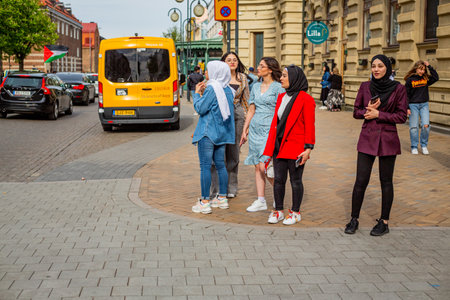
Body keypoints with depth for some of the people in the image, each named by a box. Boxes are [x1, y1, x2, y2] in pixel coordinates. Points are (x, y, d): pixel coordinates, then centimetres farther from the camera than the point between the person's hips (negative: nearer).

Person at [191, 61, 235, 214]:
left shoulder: (211, 88, -14)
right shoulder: (227, 89, 11)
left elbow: (200, 108, -14)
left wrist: (197, 93, -1)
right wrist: (203, 92, 15)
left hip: (208, 132, -8)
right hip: (222, 132, 8)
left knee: (205, 166, -5)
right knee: (220, 165, 13)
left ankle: (205, 203, -5)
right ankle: (222, 198, 18)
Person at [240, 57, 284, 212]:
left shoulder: (278, 87, -6)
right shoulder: (256, 86, 13)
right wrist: (245, 130, 14)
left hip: (269, 129, -7)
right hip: (255, 128, 7)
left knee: (264, 166, -11)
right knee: (257, 166, 6)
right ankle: (260, 201, 11)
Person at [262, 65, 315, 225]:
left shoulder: (305, 99, -9)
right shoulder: (281, 97, 12)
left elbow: (309, 126, -11)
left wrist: (308, 148, -15)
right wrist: (270, 146, 12)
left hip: (295, 147, -6)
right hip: (279, 145, 6)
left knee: (295, 180, 5)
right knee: (279, 179, 9)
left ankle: (295, 212, 17)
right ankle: (278, 210, 21)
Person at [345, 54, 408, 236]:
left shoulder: (398, 88, -3)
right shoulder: (365, 87, 4)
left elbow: (401, 116, -5)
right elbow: (356, 112, 8)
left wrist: (378, 114, -13)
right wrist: (368, 110, -12)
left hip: (388, 139, -2)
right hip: (367, 138, 2)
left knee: (386, 181, 6)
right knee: (360, 181, 2)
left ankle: (384, 222, 18)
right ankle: (354, 219, 16)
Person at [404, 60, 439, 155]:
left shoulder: (426, 78, 5)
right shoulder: (410, 80, -4)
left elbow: (436, 78, -9)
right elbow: (406, 95, -2)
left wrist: (429, 66, -7)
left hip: (424, 105, 2)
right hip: (413, 105, -2)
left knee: (426, 125, -8)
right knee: (414, 127, 1)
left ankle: (424, 146, 9)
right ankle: (414, 147, 12)